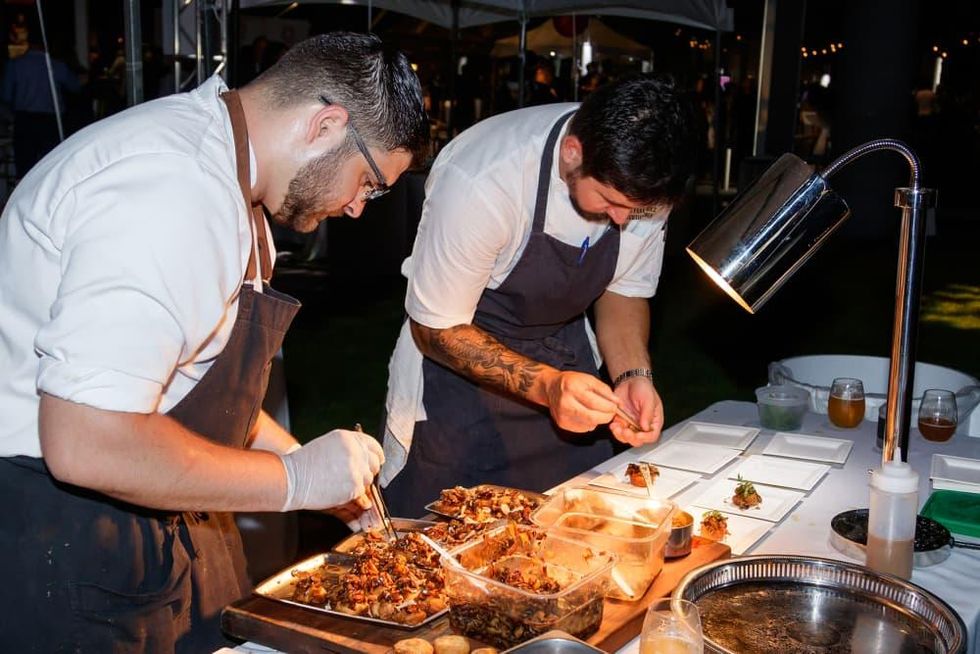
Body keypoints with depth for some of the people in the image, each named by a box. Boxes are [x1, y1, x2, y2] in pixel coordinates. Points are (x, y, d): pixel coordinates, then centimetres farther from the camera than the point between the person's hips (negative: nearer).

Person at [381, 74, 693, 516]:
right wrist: (545, 384, -34)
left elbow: (625, 291, 0)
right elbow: (436, 330, -22)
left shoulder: (640, 181, -16)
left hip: (566, 355, 5)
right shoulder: (482, 182, -33)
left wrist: (633, 375, -18)